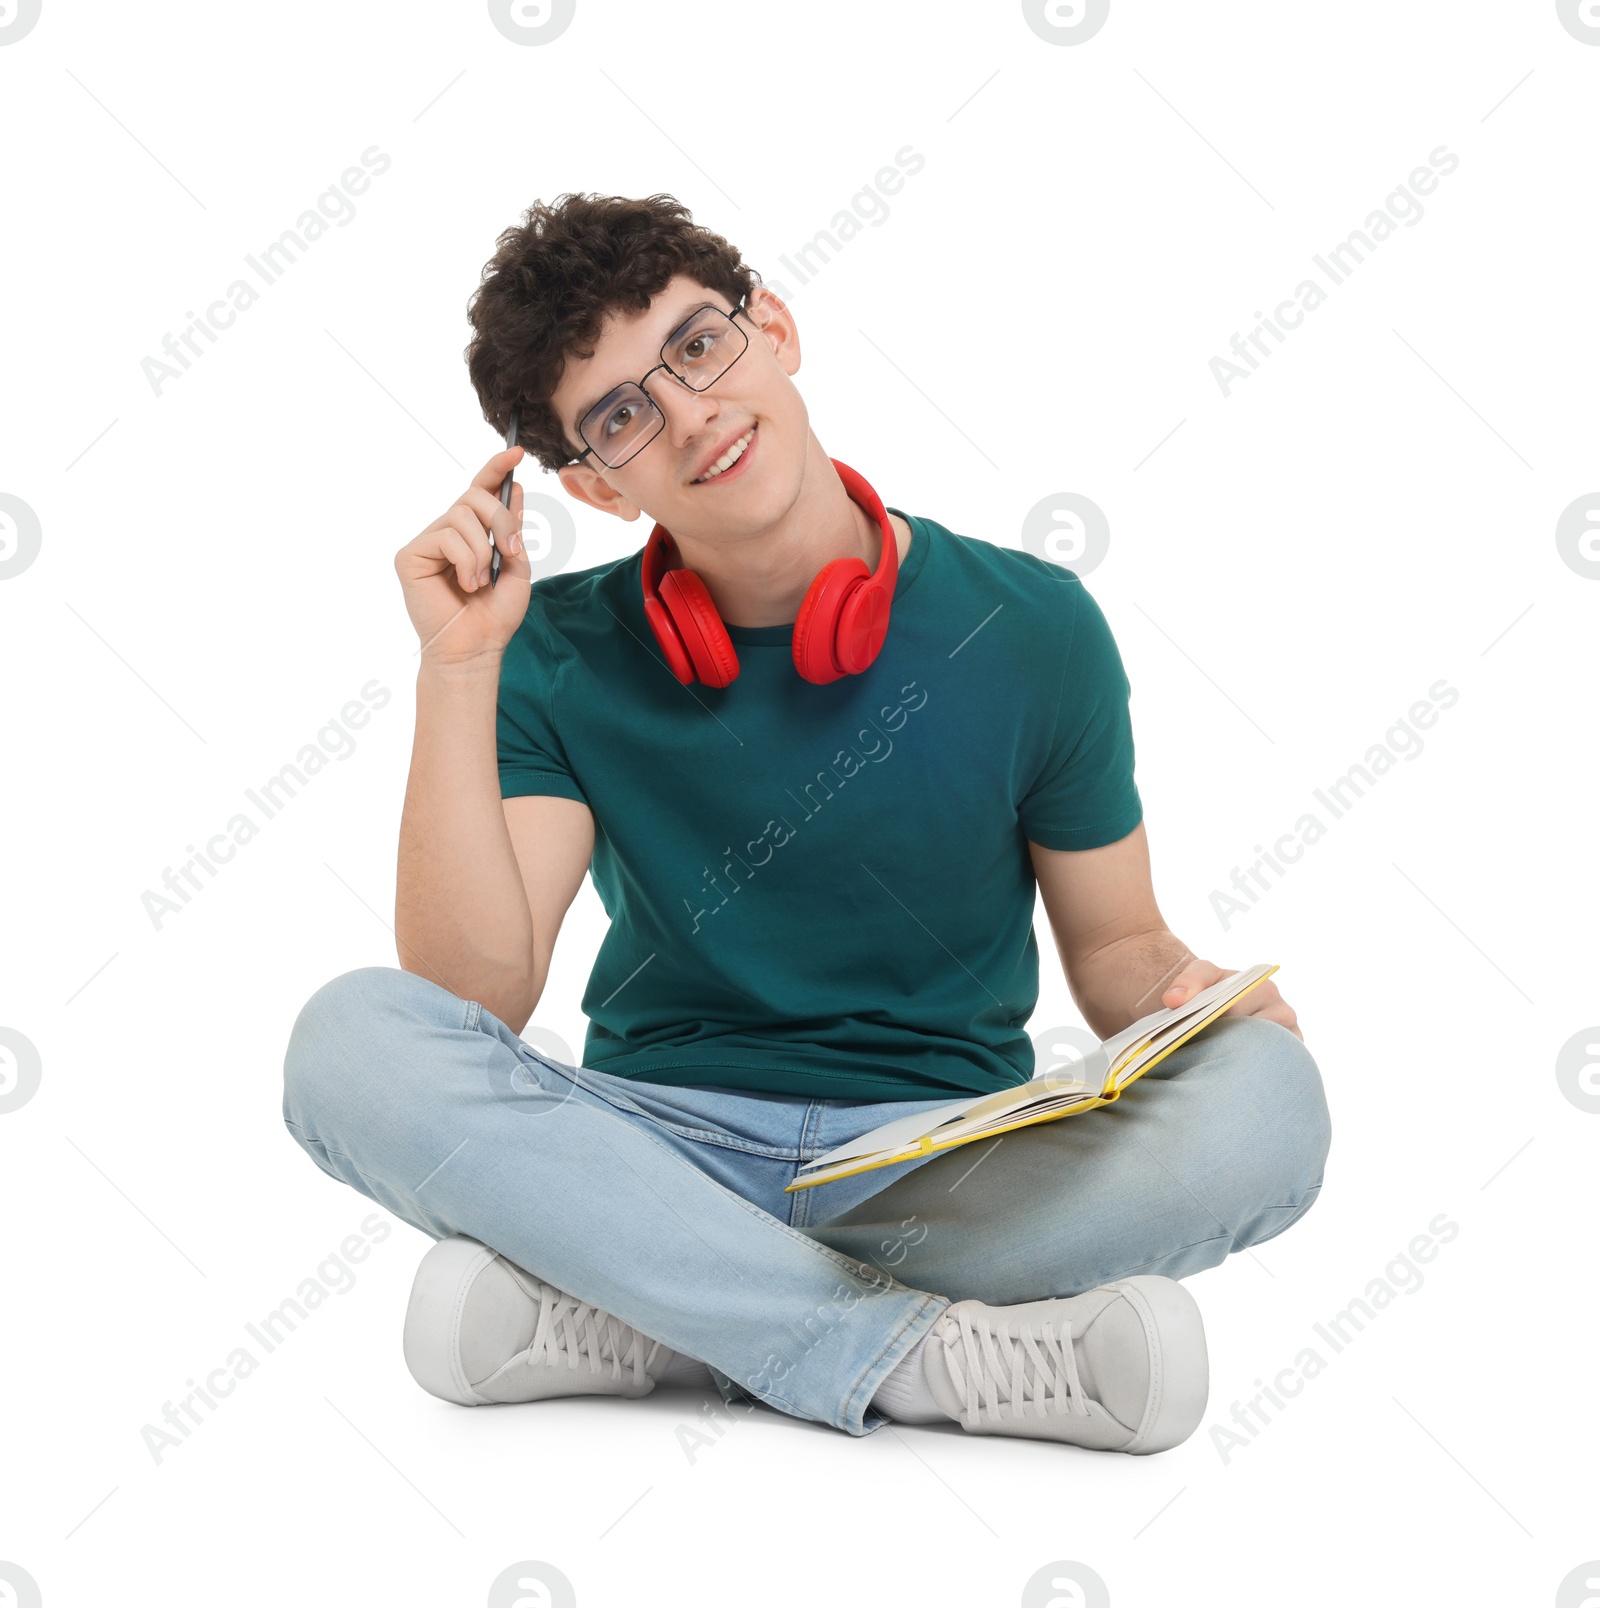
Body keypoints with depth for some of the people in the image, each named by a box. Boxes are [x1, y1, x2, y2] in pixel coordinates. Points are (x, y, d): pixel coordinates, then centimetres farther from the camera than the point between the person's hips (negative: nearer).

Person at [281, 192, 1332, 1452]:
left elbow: (1114, 945, 8)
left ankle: (637, 1322, -22)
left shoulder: (1027, 627, -1)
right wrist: (457, 670, -16)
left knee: (1266, 1106, -28)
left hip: (950, 1158, 0)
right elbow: (474, 993, -11)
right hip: (657, 1147, 1)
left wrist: (1191, 997, -15)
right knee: (355, 1043, -26)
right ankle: (937, 1356, -26)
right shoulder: (564, 658, 0)